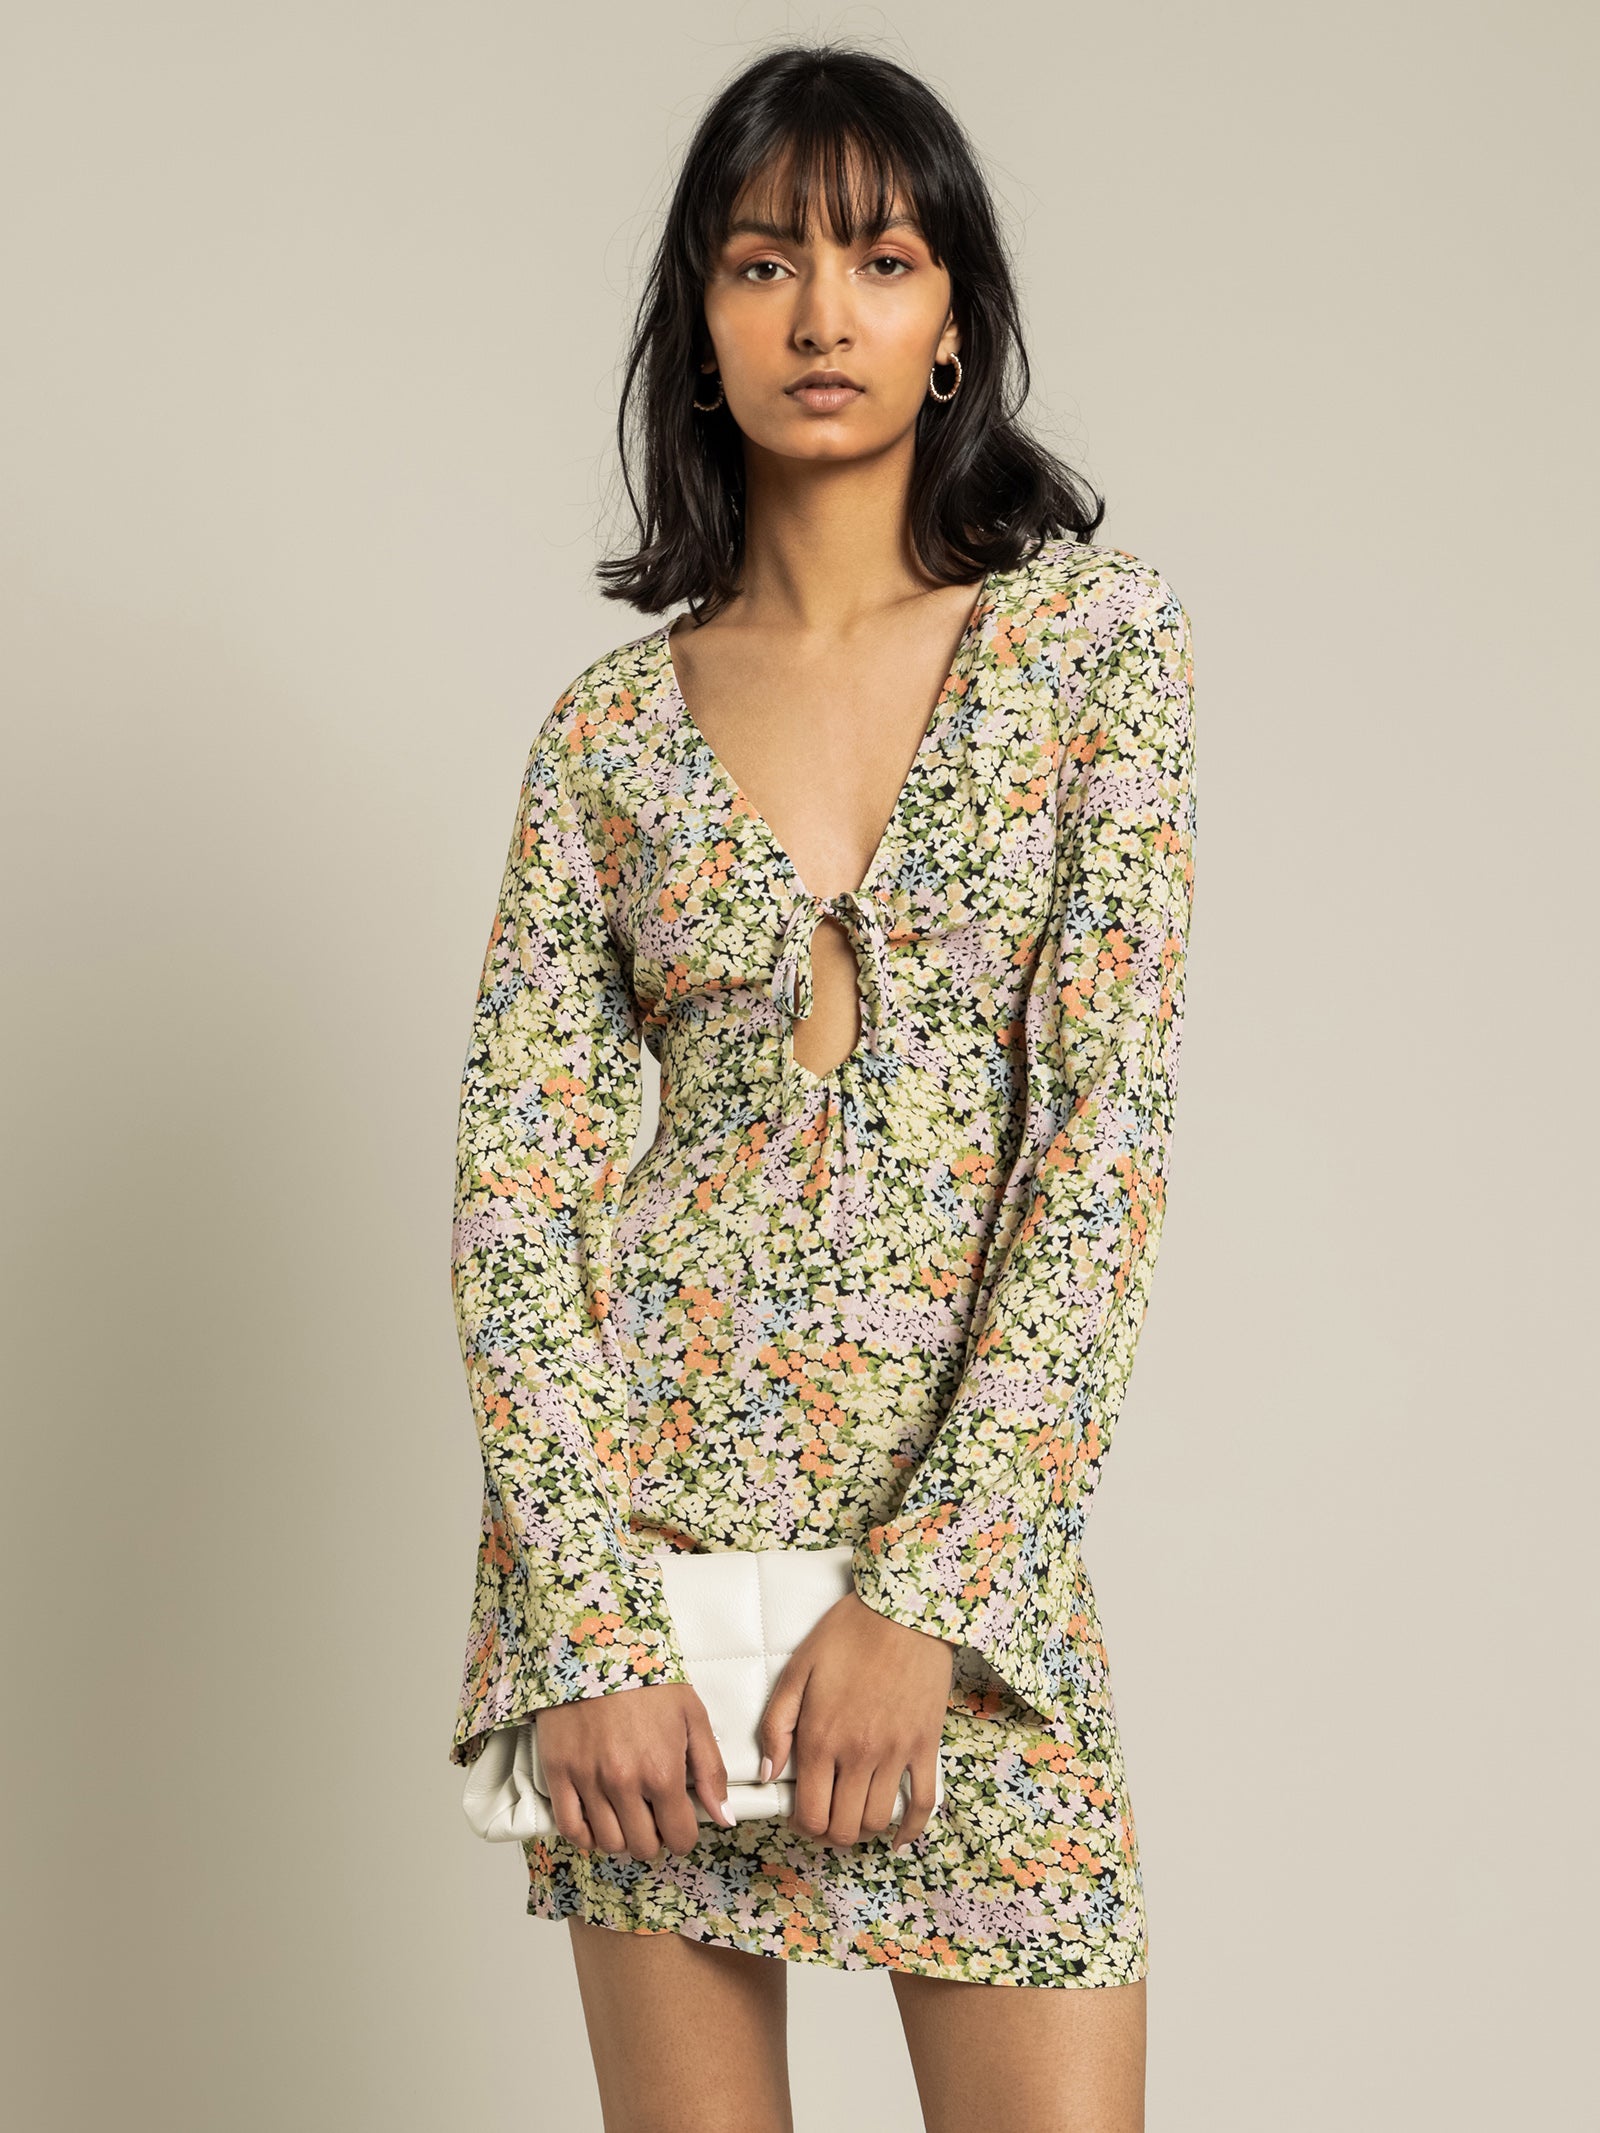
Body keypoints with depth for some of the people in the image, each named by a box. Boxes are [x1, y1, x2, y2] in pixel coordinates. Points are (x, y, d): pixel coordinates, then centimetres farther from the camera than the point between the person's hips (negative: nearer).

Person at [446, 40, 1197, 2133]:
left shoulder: (1097, 637, 0)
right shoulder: (613, 726, 4)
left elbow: (1111, 1126, -7)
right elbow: (518, 1181, 1)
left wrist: (918, 1593, -13)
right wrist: (590, 1624, -10)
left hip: (975, 1537, -1)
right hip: (645, 1508, 1)